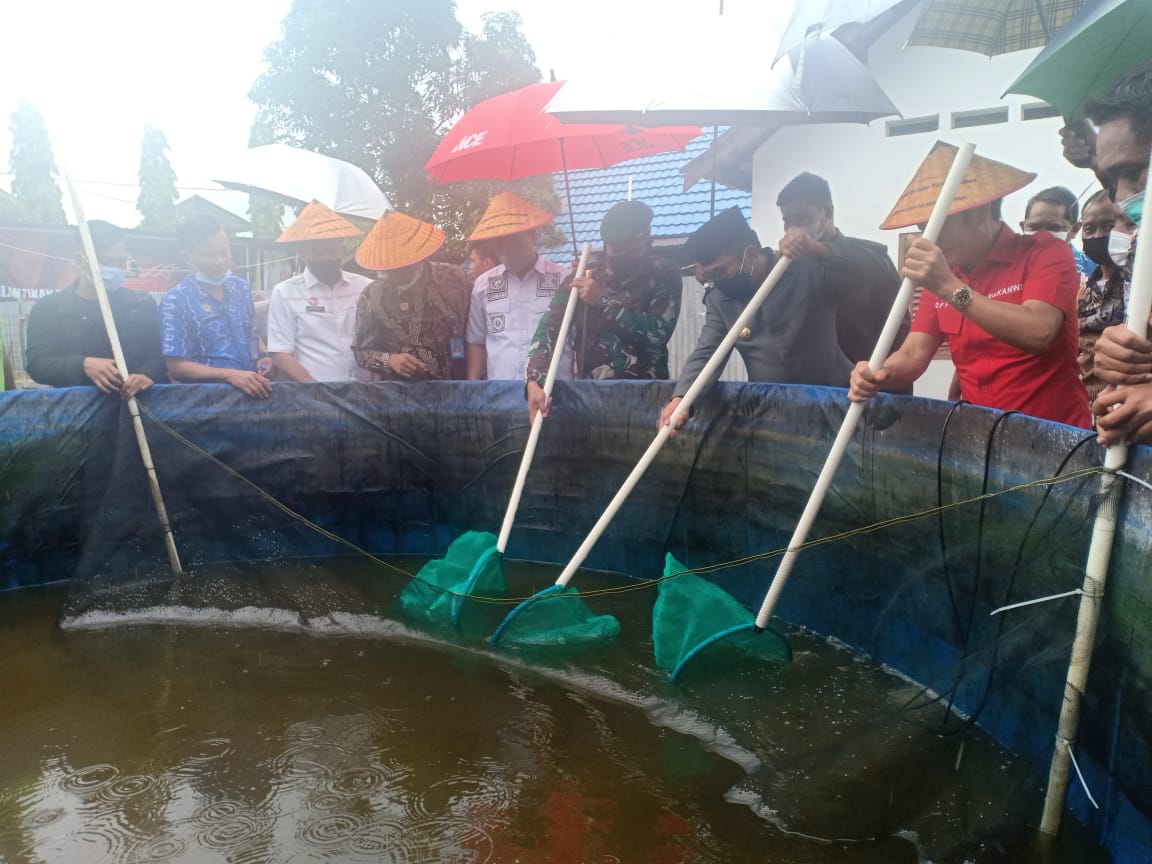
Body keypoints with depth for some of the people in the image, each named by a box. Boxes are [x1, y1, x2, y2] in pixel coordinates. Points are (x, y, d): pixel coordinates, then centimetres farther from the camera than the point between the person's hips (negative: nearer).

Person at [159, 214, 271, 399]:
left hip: (252, 392, 4)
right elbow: (177, 366, -9)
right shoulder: (176, 302, -5)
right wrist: (230, 375, -20)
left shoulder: (242, 288, 11)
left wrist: (263, 358, 2)